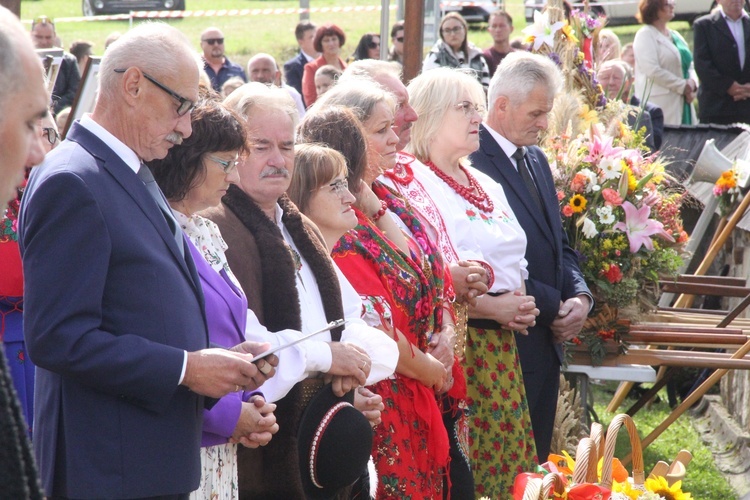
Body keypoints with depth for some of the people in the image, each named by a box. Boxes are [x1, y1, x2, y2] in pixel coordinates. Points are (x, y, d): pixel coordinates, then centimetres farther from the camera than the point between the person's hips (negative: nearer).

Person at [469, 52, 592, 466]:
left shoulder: (536, 160, 14)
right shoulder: (473, 163, -16)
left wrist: (580, 296, -1)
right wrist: (555, 307, -13)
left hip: (546, 342, 9)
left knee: (535, 459, 14)